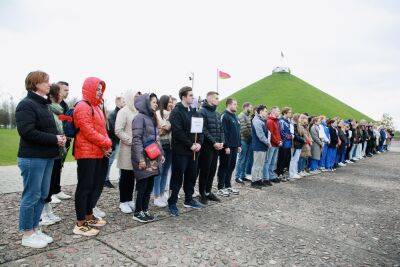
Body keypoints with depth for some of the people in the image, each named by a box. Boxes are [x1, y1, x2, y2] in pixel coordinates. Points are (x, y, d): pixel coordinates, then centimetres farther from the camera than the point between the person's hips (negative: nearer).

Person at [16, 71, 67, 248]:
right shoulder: (26, 105, -12)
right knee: (31, 196, 1)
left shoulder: (43, 105, 18)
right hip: (32, 158, -9)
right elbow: (28, 132, -22)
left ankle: (35, 229, 27)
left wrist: (59, 137, 3)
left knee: (42, 195, 14)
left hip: (47, 157, 9)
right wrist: (55, 139, -18)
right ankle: (27, 235, 15)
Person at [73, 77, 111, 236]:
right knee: (85, 187, -4)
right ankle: (80, 224, 5)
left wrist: (106, 144, 1)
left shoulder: (97, 107, 19)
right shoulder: (83, 107, -11)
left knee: (97, 185, 16)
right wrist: (106, 143, -11)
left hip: (100, 153, 10)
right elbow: (88, 131, -19)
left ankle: (89, 216, 30)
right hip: (87, 154, -10)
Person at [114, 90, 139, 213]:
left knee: (132, 176, 13)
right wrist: (131, 141, -16)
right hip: (127, 149, -6)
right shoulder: (123, 111, -8)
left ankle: (129, 199, 25)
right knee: (125, 176, 4)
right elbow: (118, 131, -15)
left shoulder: (138, 112, 11)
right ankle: (123, 202, 15)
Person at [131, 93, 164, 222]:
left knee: (150, 185, 11)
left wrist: (161, 154, 16)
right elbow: (136, 140, -17)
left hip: (153, 159, 8)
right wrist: (140, 158, -21)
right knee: (142, 185, 0)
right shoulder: (140, 118, -11)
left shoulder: (152, 118, 16)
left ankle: (145, 209, 23)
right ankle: (138, 212, 14)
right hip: (144, 159, -8)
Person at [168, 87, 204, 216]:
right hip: (181, 151, -7)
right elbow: (178, 132, -17)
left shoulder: (194, 112, 15)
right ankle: (172, 203, 12)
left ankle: (189, 200, 30)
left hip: (194, 150, 7)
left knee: (191, 176, 15)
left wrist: (199, 143, -3)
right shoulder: (176, 112, -9)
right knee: (177, 178, 0)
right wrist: (190, 145, -16)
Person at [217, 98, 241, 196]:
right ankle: (221, 188, 8)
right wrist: (226, 146, -21)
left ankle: (228, 186, 25)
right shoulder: (225, 116, -12)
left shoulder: (235, 117, 16)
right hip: (227, 147, -8)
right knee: (224, 167, 0)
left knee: (231, 167, 14)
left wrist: (239, 145, 16)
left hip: (234, 147, 9)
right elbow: (223, 132, -19)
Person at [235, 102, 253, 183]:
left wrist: (251, 135, 5)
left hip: (249, 140, 8)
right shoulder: (241, 116, -10)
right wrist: (250, 135, -9)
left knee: (247, 159, 11)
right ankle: (238, 177, 4)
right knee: (242, 159, -3)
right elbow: (244, 128, -18)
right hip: (244, 140, -8)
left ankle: (243, 175, 20)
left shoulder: (249, 116, 15)